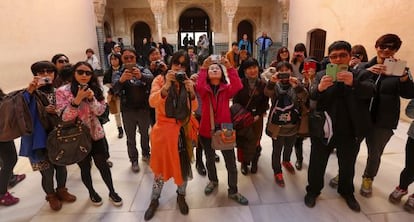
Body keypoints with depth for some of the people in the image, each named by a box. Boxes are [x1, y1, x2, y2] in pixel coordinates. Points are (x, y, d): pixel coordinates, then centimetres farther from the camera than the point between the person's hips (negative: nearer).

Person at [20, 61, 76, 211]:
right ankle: (51, 196, 33)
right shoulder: (32, 93, -8)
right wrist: (30, 90, -32)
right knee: (47, 171, 7)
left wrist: (57, 112, -16)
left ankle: (61, 190, 41)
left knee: (61, 166, 16)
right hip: (41, 139, -3)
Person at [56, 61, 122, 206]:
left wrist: (91, 98, -22)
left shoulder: (95, 89, 0)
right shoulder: (62, 91, -11)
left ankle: (112, 192, 25)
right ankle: (92, 192, 36)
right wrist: (77, 100, -30)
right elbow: (64, 116, -17)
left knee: (102, 164, 7)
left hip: (95, 134, 2)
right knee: (85, 167, 11)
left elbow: (100, 111, -5)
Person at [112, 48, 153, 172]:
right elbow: (115, 88, -24)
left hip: (144, 109, 1)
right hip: (128, 111, 0)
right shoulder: (119, 73, -3)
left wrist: (141, 76, -50)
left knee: (145, 134, 19)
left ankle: (146, 154, 43)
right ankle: (134, 160, 31)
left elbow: (151, 78, -26)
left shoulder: (143, 70, -3)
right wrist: (121, 79, -47)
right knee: (131, 138, 12)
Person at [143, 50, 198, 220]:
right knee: (161, 165, 9)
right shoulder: (160, 79, -5)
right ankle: (154, 200, 32)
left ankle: (181, 196, 37)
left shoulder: (188, 82, 3)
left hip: (182, 130, 2)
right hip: (164, 130, -2)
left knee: (183, 165, 11)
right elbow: (152, 102, -21)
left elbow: (193, 108, -6)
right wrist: (167, 86, -35)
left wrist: (191, 92, -25)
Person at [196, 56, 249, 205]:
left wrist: (230, 68, -25)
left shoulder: (226, 89, -1)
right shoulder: (204, 89, -3)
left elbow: (238, 86, -22)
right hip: (207, 130, 1)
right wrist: (203, 68, -26)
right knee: (210, 159, 21)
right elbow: (199, 87, -26)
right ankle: (213, 181, 48)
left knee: (231, 163, 3)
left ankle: (233, 191, 24)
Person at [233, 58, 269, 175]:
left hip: (257, 118, 1)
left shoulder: (263, 84, -3)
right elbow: (235, 101, -5)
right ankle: (244, 163, 24)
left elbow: (265, 103, 0)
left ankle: (254, 162, 32)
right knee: (242, 141, 4)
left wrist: (258, 115, -10)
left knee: (255, 141, 9)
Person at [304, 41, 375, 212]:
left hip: (350, 132, 1)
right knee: (317, 164, 11)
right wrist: (319, 88, -38)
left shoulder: (359, 76, 1)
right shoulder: (321, 75, 1)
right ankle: (313, 190, 34)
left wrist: (353, 83, -40)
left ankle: (347, 192, 44)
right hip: (323, 131, -1)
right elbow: (312, 95, -14)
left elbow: (370, 90, -19)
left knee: (347, 166, 19)